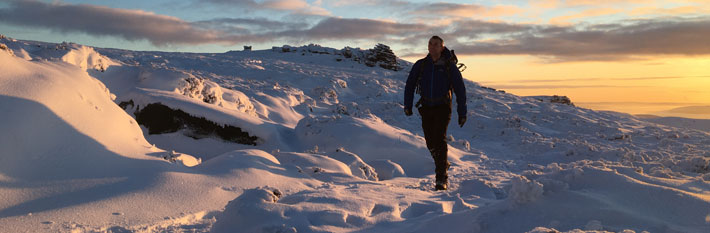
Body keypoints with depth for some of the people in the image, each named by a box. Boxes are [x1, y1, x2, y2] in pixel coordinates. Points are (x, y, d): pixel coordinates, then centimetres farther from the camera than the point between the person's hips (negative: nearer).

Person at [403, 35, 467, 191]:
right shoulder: (420, 65, 3)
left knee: (439, 139, -18)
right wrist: (407, 105, 2)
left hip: (443, 108, -3)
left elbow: (460, 90, 1)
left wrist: (462, 112, -2)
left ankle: (441, 179, -16)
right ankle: (444, 164, 35)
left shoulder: (449, 66, -3)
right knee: (430, 141, 5)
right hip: (426, 108, 3)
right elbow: (410, 85, 11)